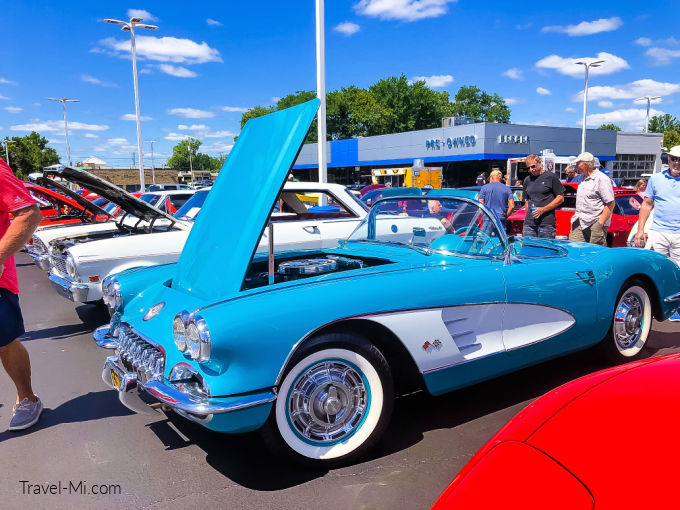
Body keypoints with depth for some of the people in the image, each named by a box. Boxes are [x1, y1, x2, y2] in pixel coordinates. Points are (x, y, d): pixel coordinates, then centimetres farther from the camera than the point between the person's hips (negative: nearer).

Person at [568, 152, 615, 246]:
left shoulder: (601, 179, -9)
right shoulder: (583, 179, 18)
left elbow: (610, 203, -14)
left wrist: (600, 223, -19)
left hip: (594, 224, -8)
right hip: (579, 224, 8)